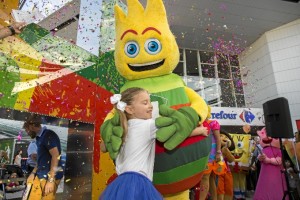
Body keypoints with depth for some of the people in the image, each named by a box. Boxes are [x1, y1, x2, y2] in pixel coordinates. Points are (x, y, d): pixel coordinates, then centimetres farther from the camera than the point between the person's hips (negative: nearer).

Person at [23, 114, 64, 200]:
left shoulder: (48, 135, -15)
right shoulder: (39, 137, 14)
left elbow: (56, 156, -21)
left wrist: (51, 180, -23)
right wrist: (33, 173, 18)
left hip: (50, 177, -8)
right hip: (40, 176, 8)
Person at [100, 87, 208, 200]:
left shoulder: (123, 129, 11)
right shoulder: (149, 124, -9)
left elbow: (103, 147, 24)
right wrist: (201, 130, 11)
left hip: (123, 183, 8)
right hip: (137, 183, -8)